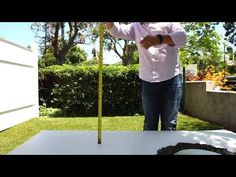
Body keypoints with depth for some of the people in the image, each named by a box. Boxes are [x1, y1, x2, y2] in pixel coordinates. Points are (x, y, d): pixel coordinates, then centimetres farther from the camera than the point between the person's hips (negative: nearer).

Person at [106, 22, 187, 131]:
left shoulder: (169, 23, 6)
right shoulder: (135, 27, 15)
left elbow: (182, 37, -13)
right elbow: (115, 30, 1)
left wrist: (159, 39, -31)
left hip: (171, 79, -2)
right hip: (148, 81, 2)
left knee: (169, 124, 4)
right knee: (149, 123, 8)